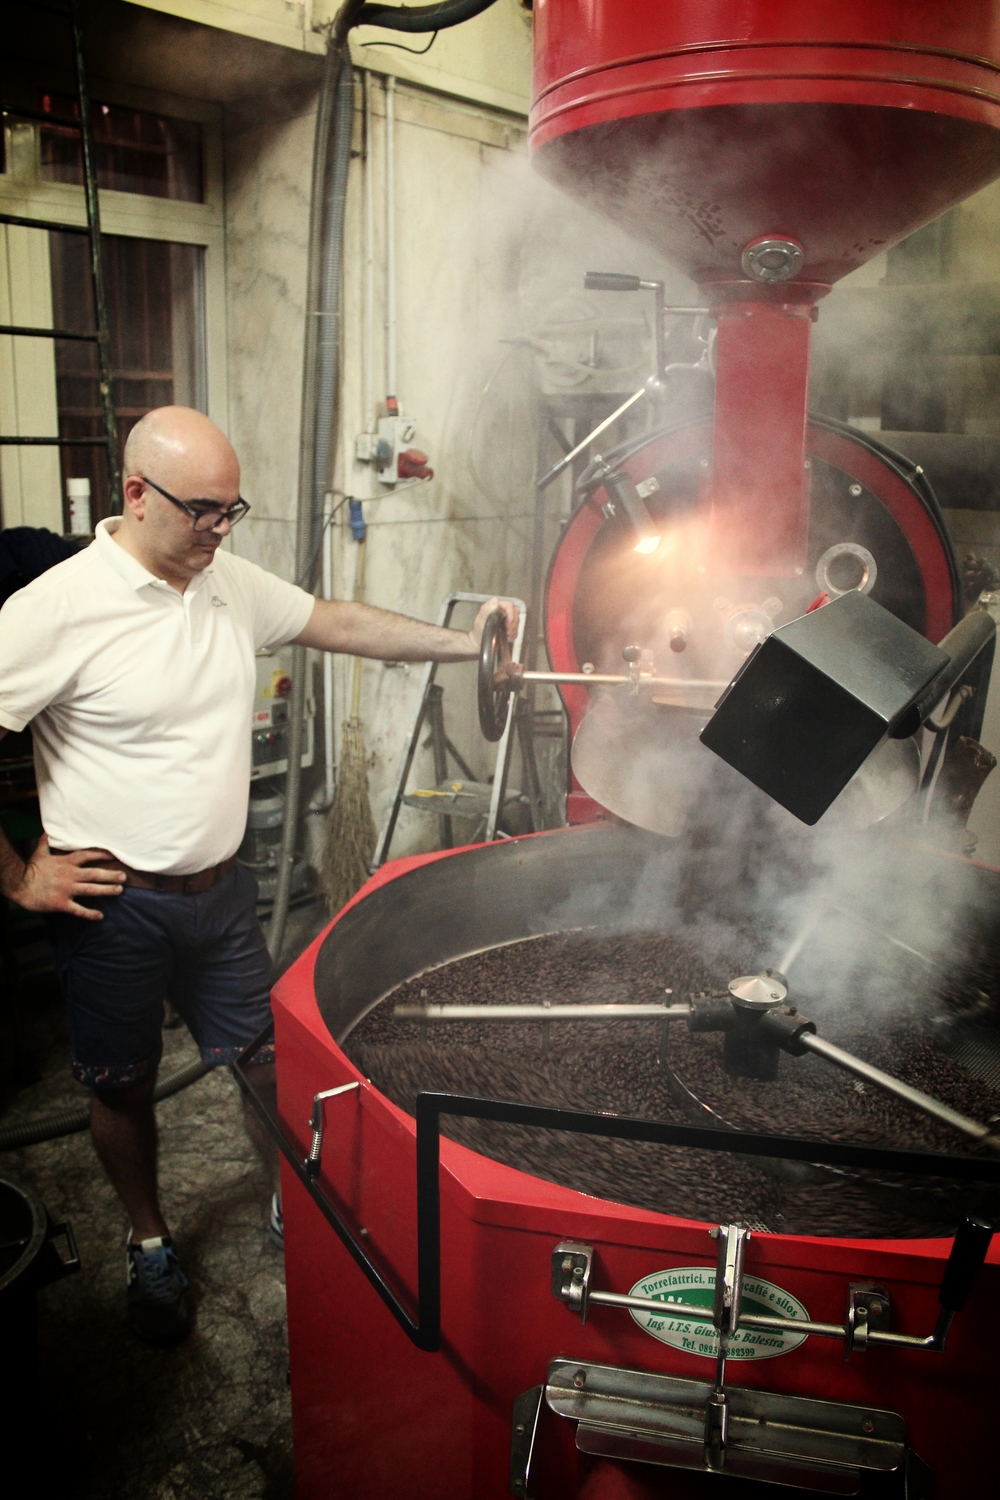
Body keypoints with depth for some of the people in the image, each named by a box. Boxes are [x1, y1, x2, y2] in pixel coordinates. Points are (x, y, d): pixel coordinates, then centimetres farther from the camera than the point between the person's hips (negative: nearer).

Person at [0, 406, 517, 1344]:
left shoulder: (231, 583, 0)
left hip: (220, 888, 5)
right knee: (122, 1088, 16)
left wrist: (462, 644, 1)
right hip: (113, 905, -4)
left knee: (264, 1063, 15)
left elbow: (341, 625, 9)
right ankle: (150, 1244, 42)